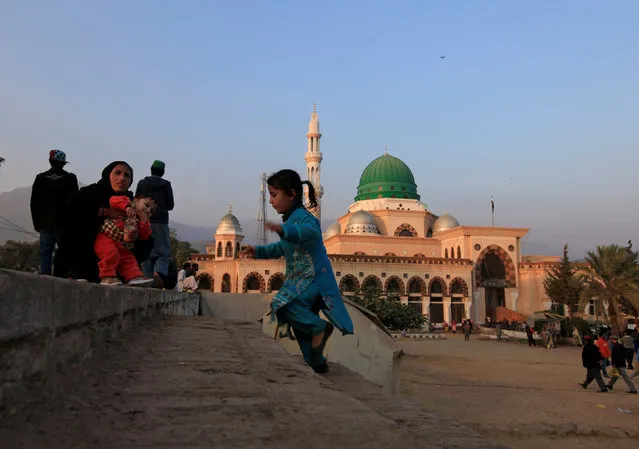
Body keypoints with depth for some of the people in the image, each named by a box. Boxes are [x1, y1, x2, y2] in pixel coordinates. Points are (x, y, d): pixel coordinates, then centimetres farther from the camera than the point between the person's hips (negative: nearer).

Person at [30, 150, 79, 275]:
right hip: (63, 223, -2)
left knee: (45, 252, 4)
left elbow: (34, 203, 10)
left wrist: (36, 223, 14)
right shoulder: (70, 178, -1)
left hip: (45, 223, 3)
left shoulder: (40, 178, 8)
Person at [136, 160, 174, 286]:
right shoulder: (166, 184, 1)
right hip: (160, 222, -2)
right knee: (164, 252, 3)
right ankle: (159, 272, -23)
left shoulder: (142, 183, 7)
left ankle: (148, 278, -1)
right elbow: (170, 206, 1)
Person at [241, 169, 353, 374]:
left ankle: (319, 327, -18)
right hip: (301, 280, 10)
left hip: (313, 279, -10)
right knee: (301, 328, 15)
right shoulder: (291, 218, 15)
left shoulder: (302, 216, -17)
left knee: (282, 303, -29)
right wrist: (259, 251, 23)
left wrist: (284, 230, -57)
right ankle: (317, 364, 27)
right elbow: (282, 248, 31)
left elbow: (311, 231, -43)